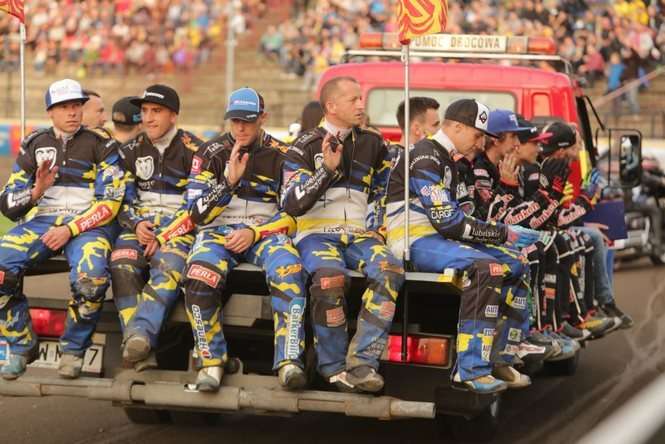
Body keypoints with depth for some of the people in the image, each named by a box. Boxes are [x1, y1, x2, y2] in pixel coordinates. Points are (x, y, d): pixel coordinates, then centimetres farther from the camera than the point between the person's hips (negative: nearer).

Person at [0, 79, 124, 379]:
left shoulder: (101, 146, 7)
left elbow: (109, 204, -2)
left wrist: (70, 229, -15)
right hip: (41, 220, 3)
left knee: (91, 276, -36)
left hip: (87, 224, -3)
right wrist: (36, 191, -9)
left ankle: (74, 349, -11)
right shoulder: (34, 146, 17)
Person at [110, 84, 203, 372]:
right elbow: (122, 199, 14)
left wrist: (164, 236, -13)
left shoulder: (193, 150, 2)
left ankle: (140, 333, -53)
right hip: (140, 224, 3)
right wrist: (136, 224, -8)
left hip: (179, 226, -3)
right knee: (123, 266, -29)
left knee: (168, 268, -36)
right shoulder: (132, 151, 17)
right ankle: (142, 353, -38)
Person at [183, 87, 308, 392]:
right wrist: (229, 180, -10)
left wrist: (254, 232, -9)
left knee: (289, 272, -35)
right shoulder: (212, 154, 10)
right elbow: (198, 214, 4)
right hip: (218, 231, 0)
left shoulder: (281, 156, 9)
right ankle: (211, 362, -22)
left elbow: (294, 215, 6)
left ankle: (289, 361, -40)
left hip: (266, 232, 0)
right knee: (198, 278, -34)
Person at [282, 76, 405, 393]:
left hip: (360, 234, 4)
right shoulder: (305, 146, 3)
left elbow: (383, 191, 32)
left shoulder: (372, 144, 16)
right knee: (330, 278, -37)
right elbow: (291, 204, -6)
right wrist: (327, 169, -15)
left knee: (390, 271, -31)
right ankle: (333, 367, -23)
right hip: (317, 233, -4)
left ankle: (362, 362, -31)